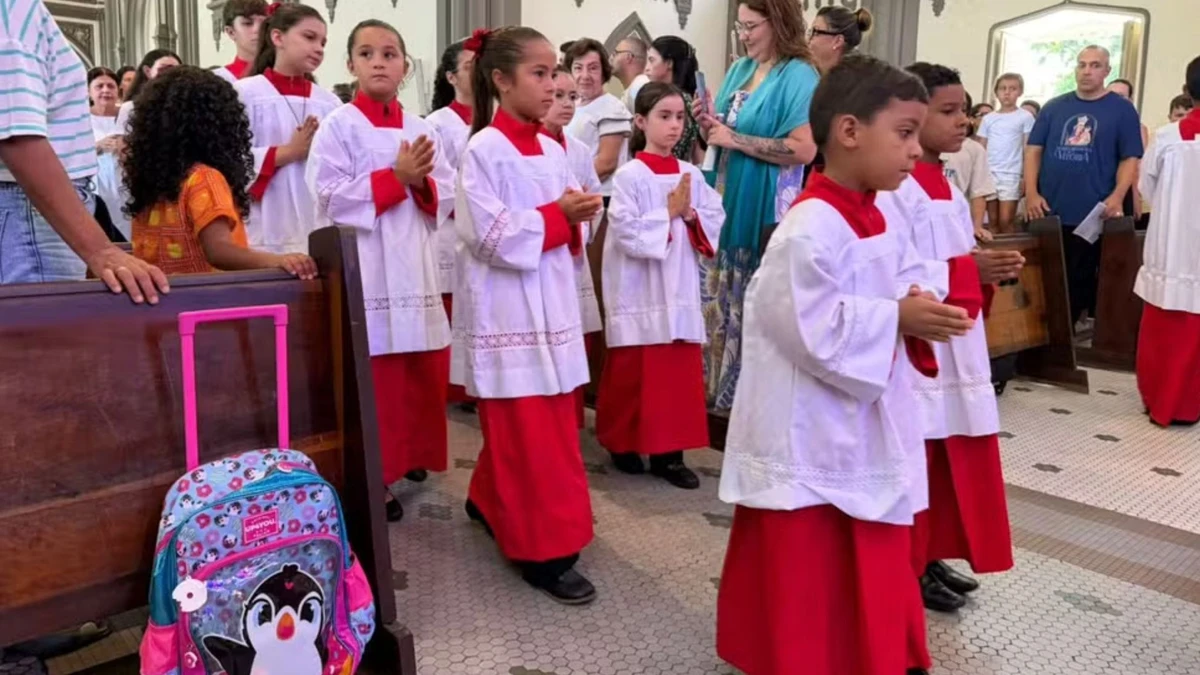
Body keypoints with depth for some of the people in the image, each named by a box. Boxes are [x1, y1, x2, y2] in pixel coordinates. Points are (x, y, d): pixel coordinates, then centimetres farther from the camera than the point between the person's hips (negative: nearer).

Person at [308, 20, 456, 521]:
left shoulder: (421, 129, 11)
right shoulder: (338, 126, -3)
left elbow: (447, 196, 9)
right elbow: (332, 197, -13)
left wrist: (422, 185, -12)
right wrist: (396, 177, -16)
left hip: (415, 268, 5)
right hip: (363, 270, -5)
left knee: (421, 375, 12)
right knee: (372, 379, 0)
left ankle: (409, 454, 32)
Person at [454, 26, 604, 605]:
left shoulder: (553, 151, 10)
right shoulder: (483, 150, -10)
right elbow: (492, 236, -17)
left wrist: (578, 218, -5)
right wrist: (557, 216, -18)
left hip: (550, 304, 8)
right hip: (507, 310, -7)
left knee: (546, 423, 15)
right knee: (528, 433, -3)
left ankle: (490, 502, 37)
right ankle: (543, 550, 7)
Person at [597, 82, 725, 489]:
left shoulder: (692, 176, 7)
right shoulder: (629, 176, -8)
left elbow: (715, 225, 6)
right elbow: (628, 234, -16)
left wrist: (690, 215, -11)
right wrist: (669, 213, -14)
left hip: (680, 292, 5)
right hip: (640, 293, -5)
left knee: (680, 374, 6)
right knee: (633, 375, 6)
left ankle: (669, 453, 16)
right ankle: (623, 444, 24)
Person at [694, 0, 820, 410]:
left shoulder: (798, 76, -9)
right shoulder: (739, 70, 14)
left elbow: (804, 150, -20)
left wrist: (735, 139, -17)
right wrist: (709, 123, -2)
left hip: (764, 210, -7)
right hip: (726, 202, 7)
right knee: (720, 300, 11)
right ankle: (717, 386, 23)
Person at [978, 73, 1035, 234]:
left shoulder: (1025, 117, 2)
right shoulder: (988, 119, 10)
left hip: (1011, 174, -3)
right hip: (989, 173, 3)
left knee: (1006, 220, -8)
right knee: (992, 221, 6)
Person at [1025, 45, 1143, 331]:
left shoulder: (1122, 109, 3)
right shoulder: (1054, 107, 9)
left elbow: (1130, 158, -1)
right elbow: (1034, 150, 6)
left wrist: (1117, 197, -17)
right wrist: (1031, 193, -6)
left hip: (1093, 214, -2)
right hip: (1049, 211, 2)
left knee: (1082, 277, 7)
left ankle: (1075, 325, 18)